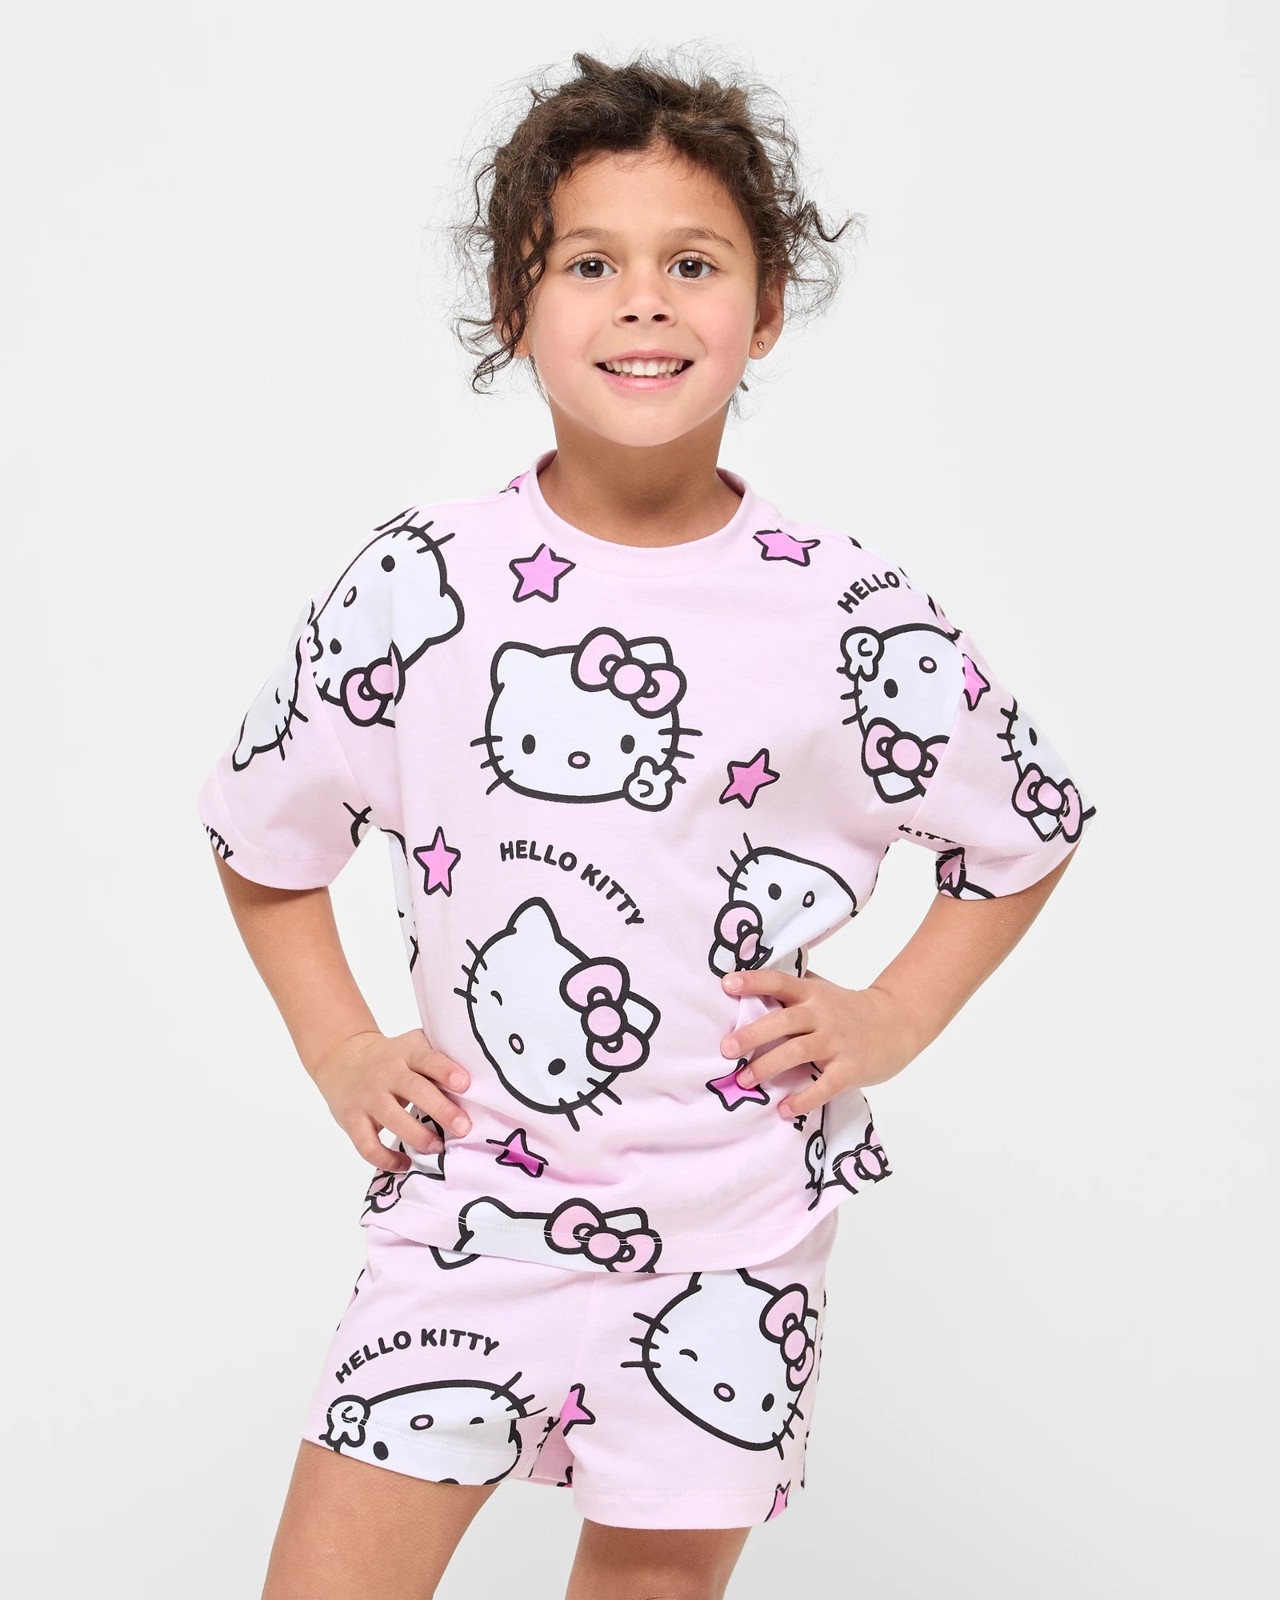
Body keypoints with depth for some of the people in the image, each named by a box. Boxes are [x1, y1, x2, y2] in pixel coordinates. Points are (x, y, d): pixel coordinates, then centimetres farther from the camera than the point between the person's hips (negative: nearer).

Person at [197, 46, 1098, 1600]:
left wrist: (890, 1019, -1)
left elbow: (1031, 831, 8)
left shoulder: (848, 615, -8)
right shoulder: (416, 583, -6)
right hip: (470, 1200, 1)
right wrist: (341, 1052, 1)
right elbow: (260, 835, 9)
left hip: (729, 1236, 0)